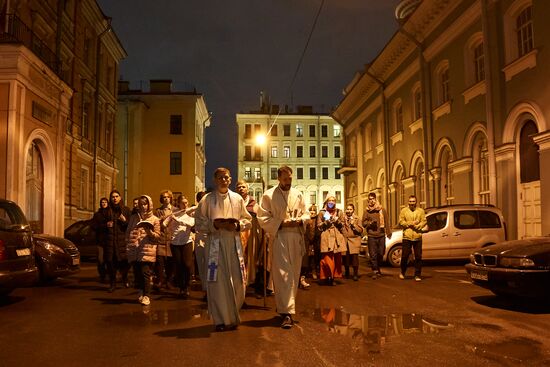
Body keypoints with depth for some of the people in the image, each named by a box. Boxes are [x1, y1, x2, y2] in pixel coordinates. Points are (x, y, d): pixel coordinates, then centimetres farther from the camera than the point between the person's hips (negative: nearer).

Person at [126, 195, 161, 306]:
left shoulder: (154, 219, 8)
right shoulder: (134, 217, 16)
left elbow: (158, 237, 5)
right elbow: (128, 232, 18)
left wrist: (149, 232, -14)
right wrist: (127, 246, 8)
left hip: (147, 250, -3)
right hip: (134, 250, 3)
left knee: (146, 273, -8)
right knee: (137, 273, 4)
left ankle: (146, 296, 0)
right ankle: (140, 292, 22)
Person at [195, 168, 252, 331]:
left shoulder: (238, 199, 10)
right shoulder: (207, 200, 3)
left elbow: (248, 220, 12)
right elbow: (199, 223, 0)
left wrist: (237, 225, -7)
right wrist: (215, 225, -13)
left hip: (234, 244, 2)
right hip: (215, 244, -2)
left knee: (237, 282, 2)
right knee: (217, 282, -2)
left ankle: (232, 316, 22)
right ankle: (221, 319, 10)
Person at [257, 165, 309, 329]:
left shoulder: (298, 194, 11)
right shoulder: (268, 195, -1)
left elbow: (306, 214, 16)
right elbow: (263, 219, -5)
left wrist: (300, 220, -6)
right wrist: (281, 223, -15)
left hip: (296, 238, 5)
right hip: (279, 238, -5)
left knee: (294, 275, 12)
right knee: (282, 275, -11)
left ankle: (288, 307, 27)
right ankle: (287, 313, -11)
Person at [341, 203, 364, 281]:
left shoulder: (357, 219, 9)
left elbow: (361, 230, 0)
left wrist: (353, 224, -10)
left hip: (354, 241, -2)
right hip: (345, 241, 2)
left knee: (354, 257, -12)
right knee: (346, 258, 2)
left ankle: (355, 274, -1)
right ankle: (347, 273, 22)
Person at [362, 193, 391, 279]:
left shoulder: (382, 210, 7)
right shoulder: (366, 211, 5)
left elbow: (387, 222, 8)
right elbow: (363, 223, 6)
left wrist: (389, 232, 2)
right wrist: (370, 223, -13)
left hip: (381, 235, 1)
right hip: (371, 236, -1)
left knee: (381, 254, 7)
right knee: (373, 255, -5)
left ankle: (378, 269, 27)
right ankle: (375, 271, 1)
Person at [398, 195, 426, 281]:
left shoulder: (421, 211, 9)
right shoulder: (404, 211, 7)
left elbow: (424, 222, 1)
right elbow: (401, 222, -1)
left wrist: (416, 226, -13)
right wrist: (411, 223, -11)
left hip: (417, 237, 1)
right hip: (407, 237, -1)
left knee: (418, 257, 1)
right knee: (405, 256, 1)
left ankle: (417, 275, 10)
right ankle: (402, 272, 23)